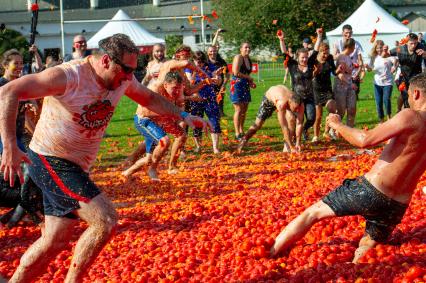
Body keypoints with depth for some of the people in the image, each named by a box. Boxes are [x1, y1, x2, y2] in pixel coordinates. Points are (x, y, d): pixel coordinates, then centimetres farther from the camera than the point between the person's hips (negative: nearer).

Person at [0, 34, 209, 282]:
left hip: (77, 167, 8)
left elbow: (149, 98, 22)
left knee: (56, 241, 9)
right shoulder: (68, 76, -23)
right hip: (50, 162, -8)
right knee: (105, 220, -19)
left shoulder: (123, 78, 0)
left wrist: (182, 116, 13)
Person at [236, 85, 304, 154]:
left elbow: (299, 124, -29)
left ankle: (287, 146, -14)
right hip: (269, 99, -3)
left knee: (291, 119, -23)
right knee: (258, 124, 0)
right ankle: (243, 141, 20)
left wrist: (298, 143, -33)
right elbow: (284, 127, -45)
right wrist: (292, 147, -44)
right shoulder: (281, 104, -47)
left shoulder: (299, 103, -34)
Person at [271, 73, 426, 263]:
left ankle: (268, 255, 12)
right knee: (362, 256, 21)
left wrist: (338, 125, -2)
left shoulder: (410, 117, -13)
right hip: (398, 206, 6)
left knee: (312, 213, 9)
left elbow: (365, 140, -18)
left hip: (369, 190, -5)